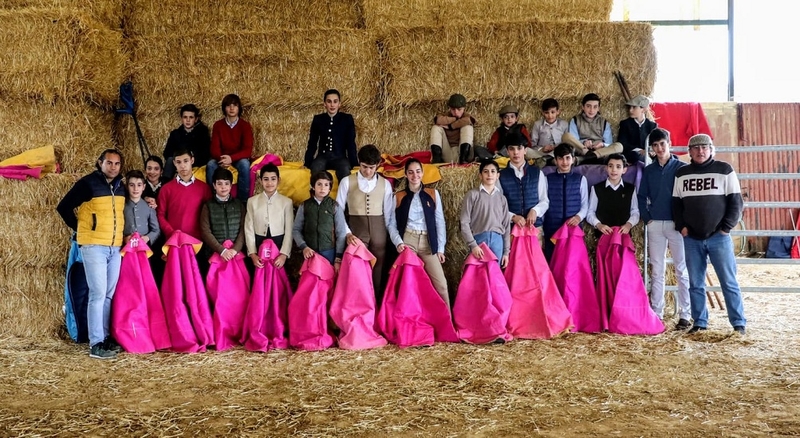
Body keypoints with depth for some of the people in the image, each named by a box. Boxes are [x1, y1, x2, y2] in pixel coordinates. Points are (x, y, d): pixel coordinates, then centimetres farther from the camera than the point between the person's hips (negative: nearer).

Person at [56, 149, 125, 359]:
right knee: (98, 293, -9)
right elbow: (64, 207, -3)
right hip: (93, 246, -6)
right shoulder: (88, 183, -7)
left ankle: (106, 337, 19)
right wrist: (80, 228, 1)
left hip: (115, 247, 6)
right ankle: (96, 344, -6)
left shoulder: (120, 187, 11)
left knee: (110, 294, 9)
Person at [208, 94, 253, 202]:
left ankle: (243, 200, -30)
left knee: (244, 164, -36)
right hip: (222, 159, 1)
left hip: (239, 159, -1)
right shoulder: (218, 125, -1)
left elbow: (247, 150, -15)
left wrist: (231, 158, -33)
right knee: (211, 164, -31)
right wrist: (221, 159, -30)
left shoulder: (245, 125, -6)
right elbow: (214, 148, -6)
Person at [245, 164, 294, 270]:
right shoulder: (252, 201, 4)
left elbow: (289, 231, -2)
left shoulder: (287, 202, 0)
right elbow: (249, 229, 1)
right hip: (259, 245, 1)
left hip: (279, 244, -1)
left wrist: (284, 254, -11)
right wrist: (252, 253, -7)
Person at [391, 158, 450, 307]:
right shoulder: (398, 197, 8)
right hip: (407, 241, 0)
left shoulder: (433, 194, 8)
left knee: (440, 283, -7)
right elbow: (393, 224, 6)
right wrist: (398, 243, -10)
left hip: (428, 242, 0)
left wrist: (440, 248, 2)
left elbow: (440, 222, 6)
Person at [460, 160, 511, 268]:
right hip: (479, 239, -3)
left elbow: (506, 225, 14)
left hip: (497, 241, 3)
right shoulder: (473, 195, 2)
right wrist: (473, 245, -11)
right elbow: (464, 223, -2)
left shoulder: (502, 198, 14)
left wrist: (506, 252, 9)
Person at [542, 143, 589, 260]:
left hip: (574, 228, 0)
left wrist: (579, 216, -13)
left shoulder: (581, 179, 8)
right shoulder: (548, 179, 7)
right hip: (552, 229, 0)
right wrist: (539, 229, 4)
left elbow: (585, 204, 7)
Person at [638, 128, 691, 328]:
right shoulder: (649, 170, 11)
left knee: (682, 270, -2)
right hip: (655, 225, 3)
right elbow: (642, 197, 13)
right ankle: (656, 313, 10)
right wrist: (647, 218, 1)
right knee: (656, 271, 6)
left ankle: (685, 315, 0)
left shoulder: (681, 167, 1)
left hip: (676, 224, -3)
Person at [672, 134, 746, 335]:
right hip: (691, 239, 3)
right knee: (695, 284, 6)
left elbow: (736, 202, 0)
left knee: (729, 282, -1)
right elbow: (676, 203, 14)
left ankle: (739, 323, 6)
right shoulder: (682, 174, 10)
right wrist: (681, 226, 1)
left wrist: (726, 227, -8)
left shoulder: (724, 170, 1)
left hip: (719, 237, -3)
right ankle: (700, 322, 15)